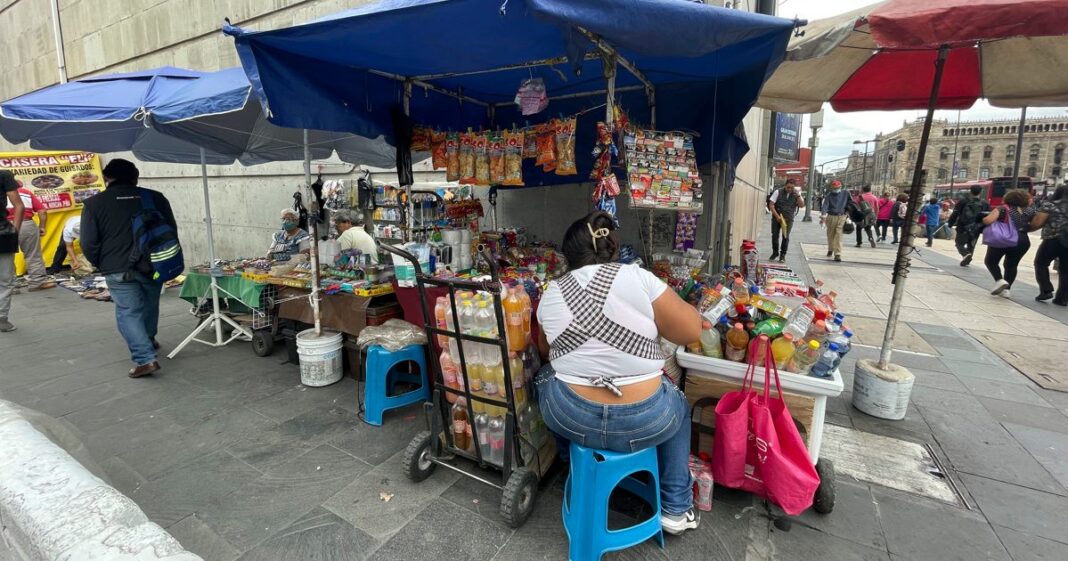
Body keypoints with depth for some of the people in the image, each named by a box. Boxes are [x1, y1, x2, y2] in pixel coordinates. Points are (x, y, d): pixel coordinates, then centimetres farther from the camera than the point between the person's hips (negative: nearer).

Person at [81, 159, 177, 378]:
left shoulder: (94, 203, -2)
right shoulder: (155, 197, 4)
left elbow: (88, 242, -4)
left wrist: (101, 264, 12)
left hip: (118, 269, -3)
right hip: (152, 265, 3)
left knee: (128, 312, 1)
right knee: (150, 305, 22)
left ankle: (145, 359, -9)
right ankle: (149, 340, 43)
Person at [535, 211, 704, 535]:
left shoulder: (551, 293, 0)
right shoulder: (639, 278, -11)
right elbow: (691, 332, -6)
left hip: (567, 418, 2)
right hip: (644, 421, -1)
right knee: (678, 406, 30)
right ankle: (676, 509, 36)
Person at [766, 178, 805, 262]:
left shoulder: (796, 194, 4)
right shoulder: (778, 192, -3)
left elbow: (802, 205, -4)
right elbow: (771, 205, -6)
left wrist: (798, 195, -15)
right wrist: (777, 216, -13)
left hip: (789, 219, 1)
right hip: (777, 218, 0)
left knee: (786, 237, -4)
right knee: (775, 235, 1)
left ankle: (783, 255, 9)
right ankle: (775, 252, 21)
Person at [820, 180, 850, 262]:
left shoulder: (846, 193, 4)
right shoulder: (829, 195, -3)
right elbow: (825, 205, -15)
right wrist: (823, 215, -30)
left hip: (841, 217, 0)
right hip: (831, 217, 0)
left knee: (839, 236, -8)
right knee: (830, 235, 13)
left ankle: (837, 254, -11)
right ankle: (830, 249, 36)